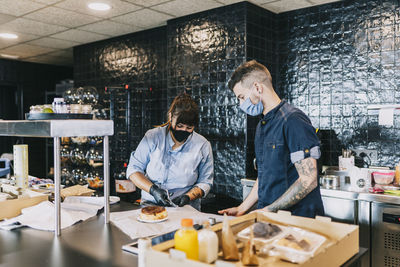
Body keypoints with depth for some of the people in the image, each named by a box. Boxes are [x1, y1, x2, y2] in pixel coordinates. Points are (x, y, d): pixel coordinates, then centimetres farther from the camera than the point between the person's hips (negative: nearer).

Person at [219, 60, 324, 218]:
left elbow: (308, 180, -16)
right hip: (269, 218, 7)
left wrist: (269, 210, -13)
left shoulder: (293, 121, -12)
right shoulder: (261, 126, 17)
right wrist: (242, 208, 15)